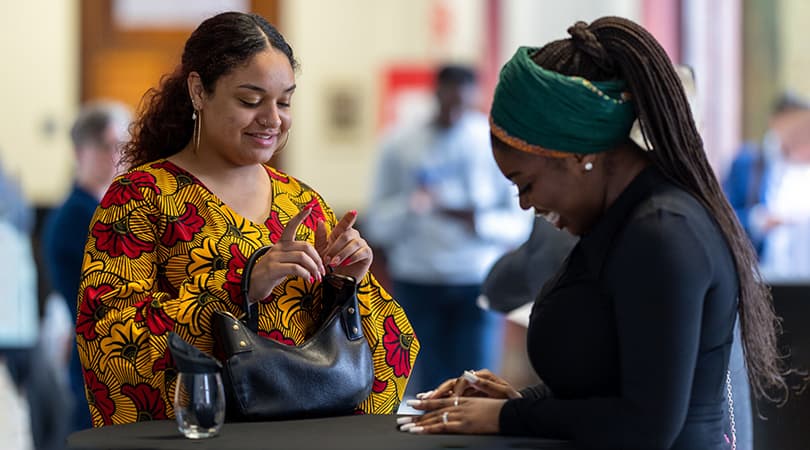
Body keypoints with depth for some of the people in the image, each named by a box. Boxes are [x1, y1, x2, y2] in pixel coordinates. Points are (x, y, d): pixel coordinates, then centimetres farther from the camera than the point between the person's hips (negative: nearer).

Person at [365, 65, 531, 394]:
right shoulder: (400, 144, 5)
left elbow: (519, 224, 3)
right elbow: (377, 226, 5)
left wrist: (477, 221, -16)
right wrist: (410, 207, -15)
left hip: (478, 283, -1)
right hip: (417, 283, 1)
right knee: (426, 389, 0)